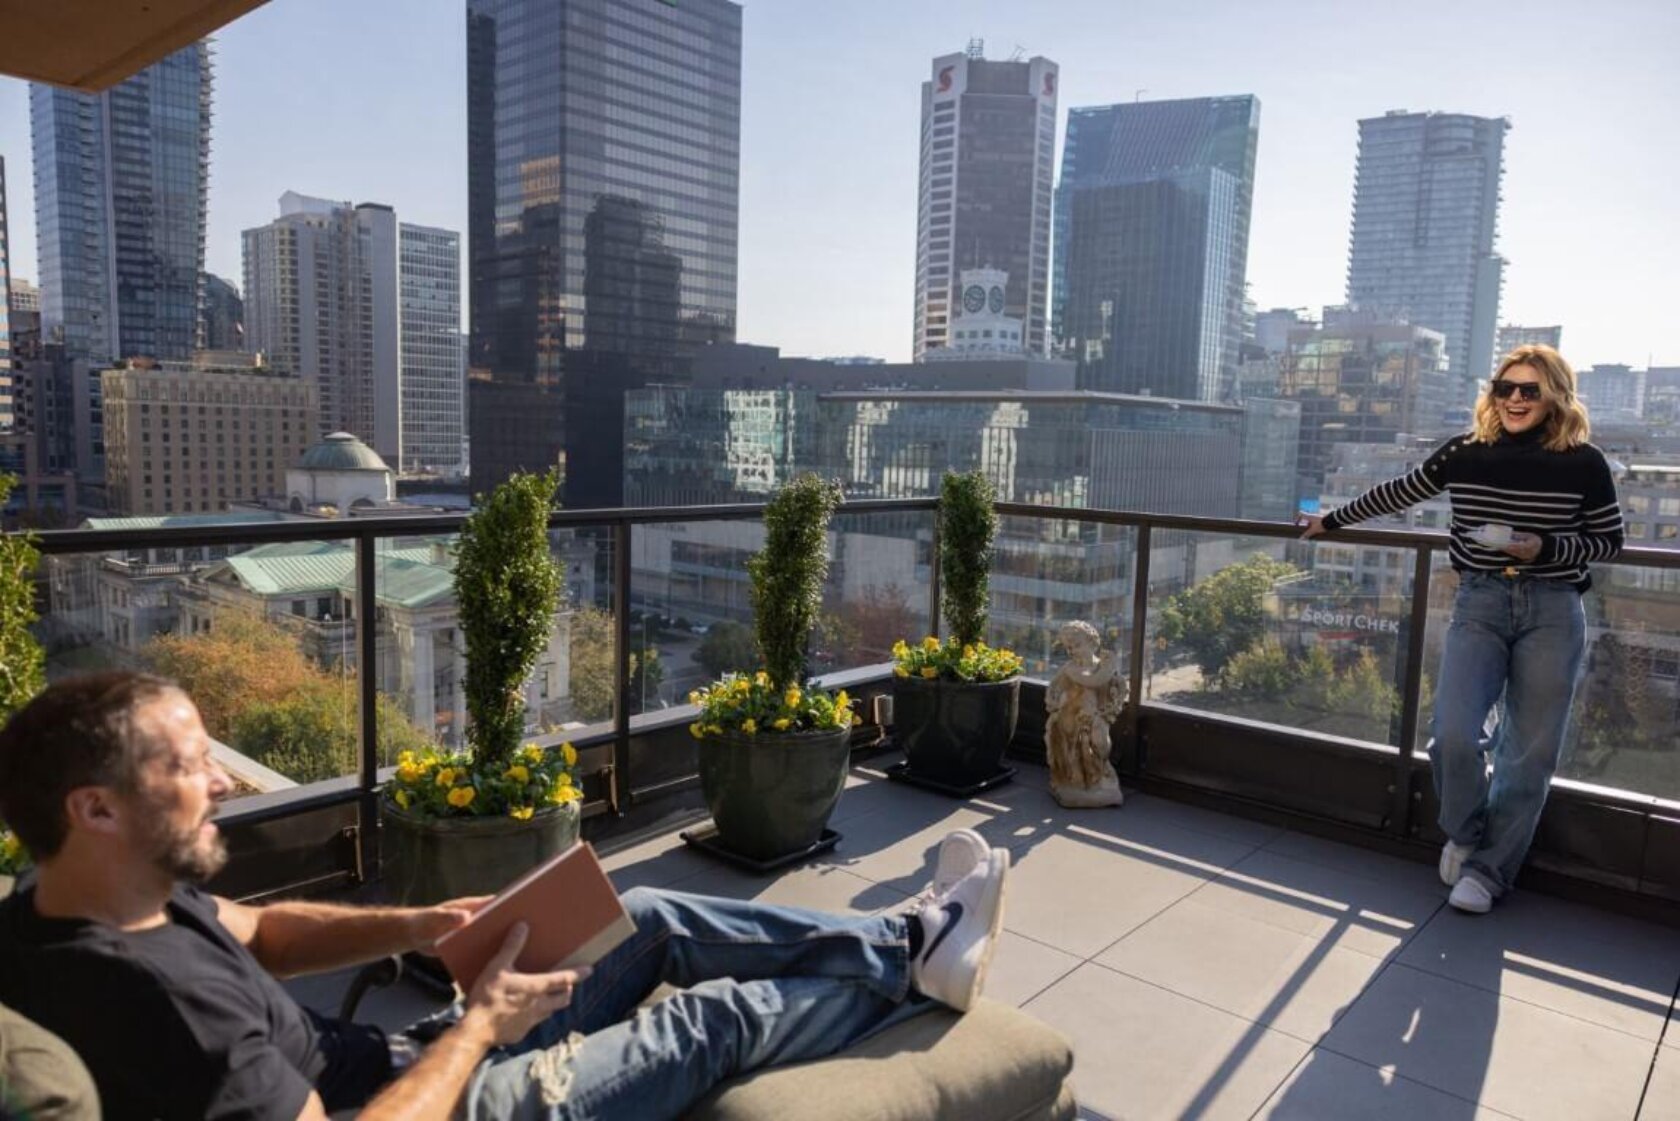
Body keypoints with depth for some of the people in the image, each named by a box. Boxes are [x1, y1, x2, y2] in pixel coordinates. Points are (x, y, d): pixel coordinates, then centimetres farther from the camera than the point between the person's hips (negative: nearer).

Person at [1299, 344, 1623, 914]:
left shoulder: (1583, 463, -3)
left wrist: (1545, 548, -12)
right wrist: (1333, 520, 24)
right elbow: (1396, 493, 14)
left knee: (1530, 753, 3)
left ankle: (1487, 869, 20)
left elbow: (1609, 541, 7)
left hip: (1552, 613, 0)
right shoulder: (1465, 453, 0)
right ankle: (1463, 834, 18)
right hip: (1479, 604, 0)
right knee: (1452, 735, -13)